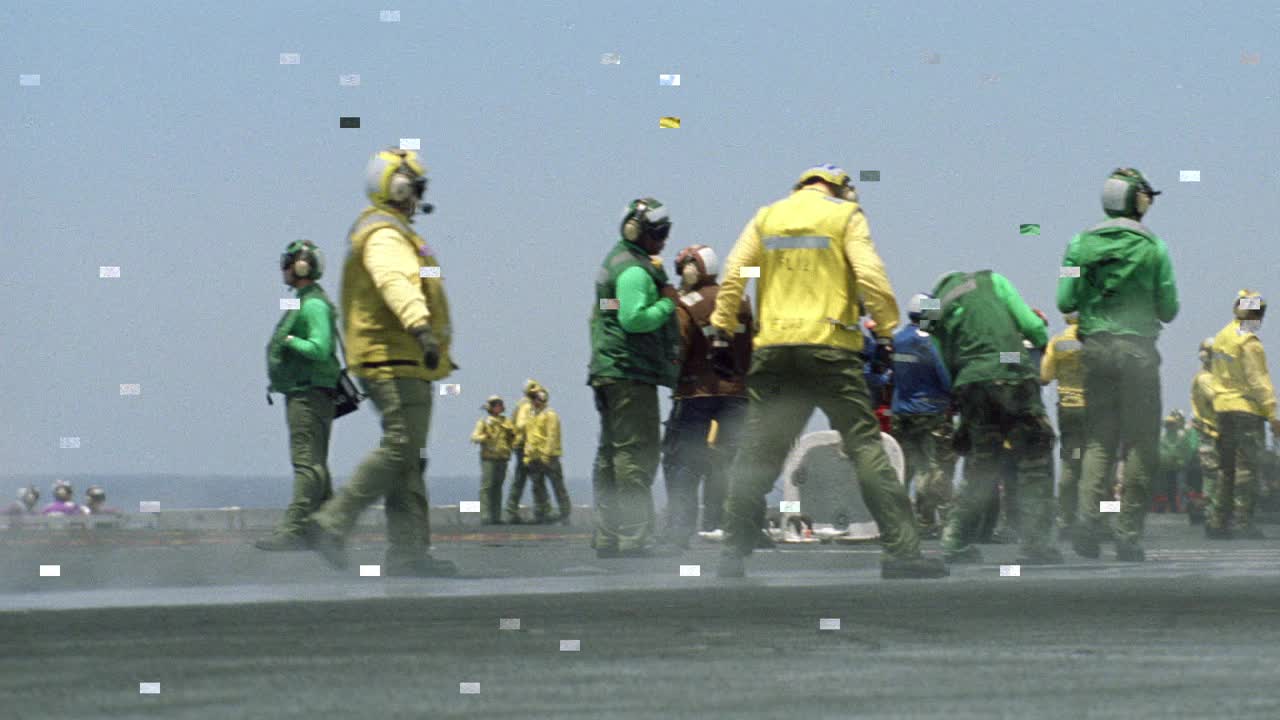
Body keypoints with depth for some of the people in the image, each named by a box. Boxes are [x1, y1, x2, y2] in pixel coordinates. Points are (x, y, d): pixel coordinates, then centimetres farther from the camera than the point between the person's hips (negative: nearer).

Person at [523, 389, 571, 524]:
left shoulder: (550, 415, -5)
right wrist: (527, 454, 15)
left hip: (548, 457, -8)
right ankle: (542, 514, 14)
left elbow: (552, 435, -14)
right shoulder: (531, 416, 18)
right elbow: (527, 437, 23)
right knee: (538, 487, 8)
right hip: (534, 458, 8)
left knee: (558, 486, -4)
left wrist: (547, 453, -21)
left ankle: (565, 514, -1)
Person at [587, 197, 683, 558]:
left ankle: (607, 537, 15)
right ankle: (635, 537, -16)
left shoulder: (615, 263, 21)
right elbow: (634, 318, -24)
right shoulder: (635, 271, -12)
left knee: (611, 455, 12)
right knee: (637, 453, -12)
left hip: (608, 374, 11)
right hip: (631, 374, -11)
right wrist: (667, 303, -11)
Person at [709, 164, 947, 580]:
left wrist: (722, 333, 12)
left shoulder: (767, 217, 15)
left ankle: (733, 554, 7)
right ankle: (901, 550, -8)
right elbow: (870, 275, -6)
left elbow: (733, 277, 9)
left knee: (757, 453, 8)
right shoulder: (845, 215, 5)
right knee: (865, 445, -3)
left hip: (773, 349, 3)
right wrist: (885, 333, -4)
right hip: (829, 348, -3)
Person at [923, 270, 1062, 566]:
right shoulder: (991, 281, 12)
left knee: (980, 467, 17)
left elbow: (948, 365, 13)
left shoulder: (939, 315, 20)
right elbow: (1031, 325, 5)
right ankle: (1035, 543, -7)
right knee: (1035, 462, 0)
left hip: (970, 386, 4)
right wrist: (1041, 339, 24)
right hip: (1012, 375, -4)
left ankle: (955, 541, 13)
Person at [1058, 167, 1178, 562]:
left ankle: (1088, 512, -10)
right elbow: (1169, 310, -1)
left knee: (1098, 439, 11)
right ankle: (1128, 533, 0)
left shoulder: (1082, 244, 3)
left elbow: (1065, 302, 1)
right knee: (1141, 444, 2)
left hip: (1095, 347, 3)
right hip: (1137, 348, -3)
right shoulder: (1153, 247, -4)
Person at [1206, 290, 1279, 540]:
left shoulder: (1221, 338, 13)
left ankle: (1218, 521, 13)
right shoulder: (1249, 343, -13)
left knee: (1227, 468, 13)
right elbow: (1258, 381, -17)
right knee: (1248, 467, -6)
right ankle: (1242, 519, -9)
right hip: (1247, 408, -8)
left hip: (1223, 408, 8)